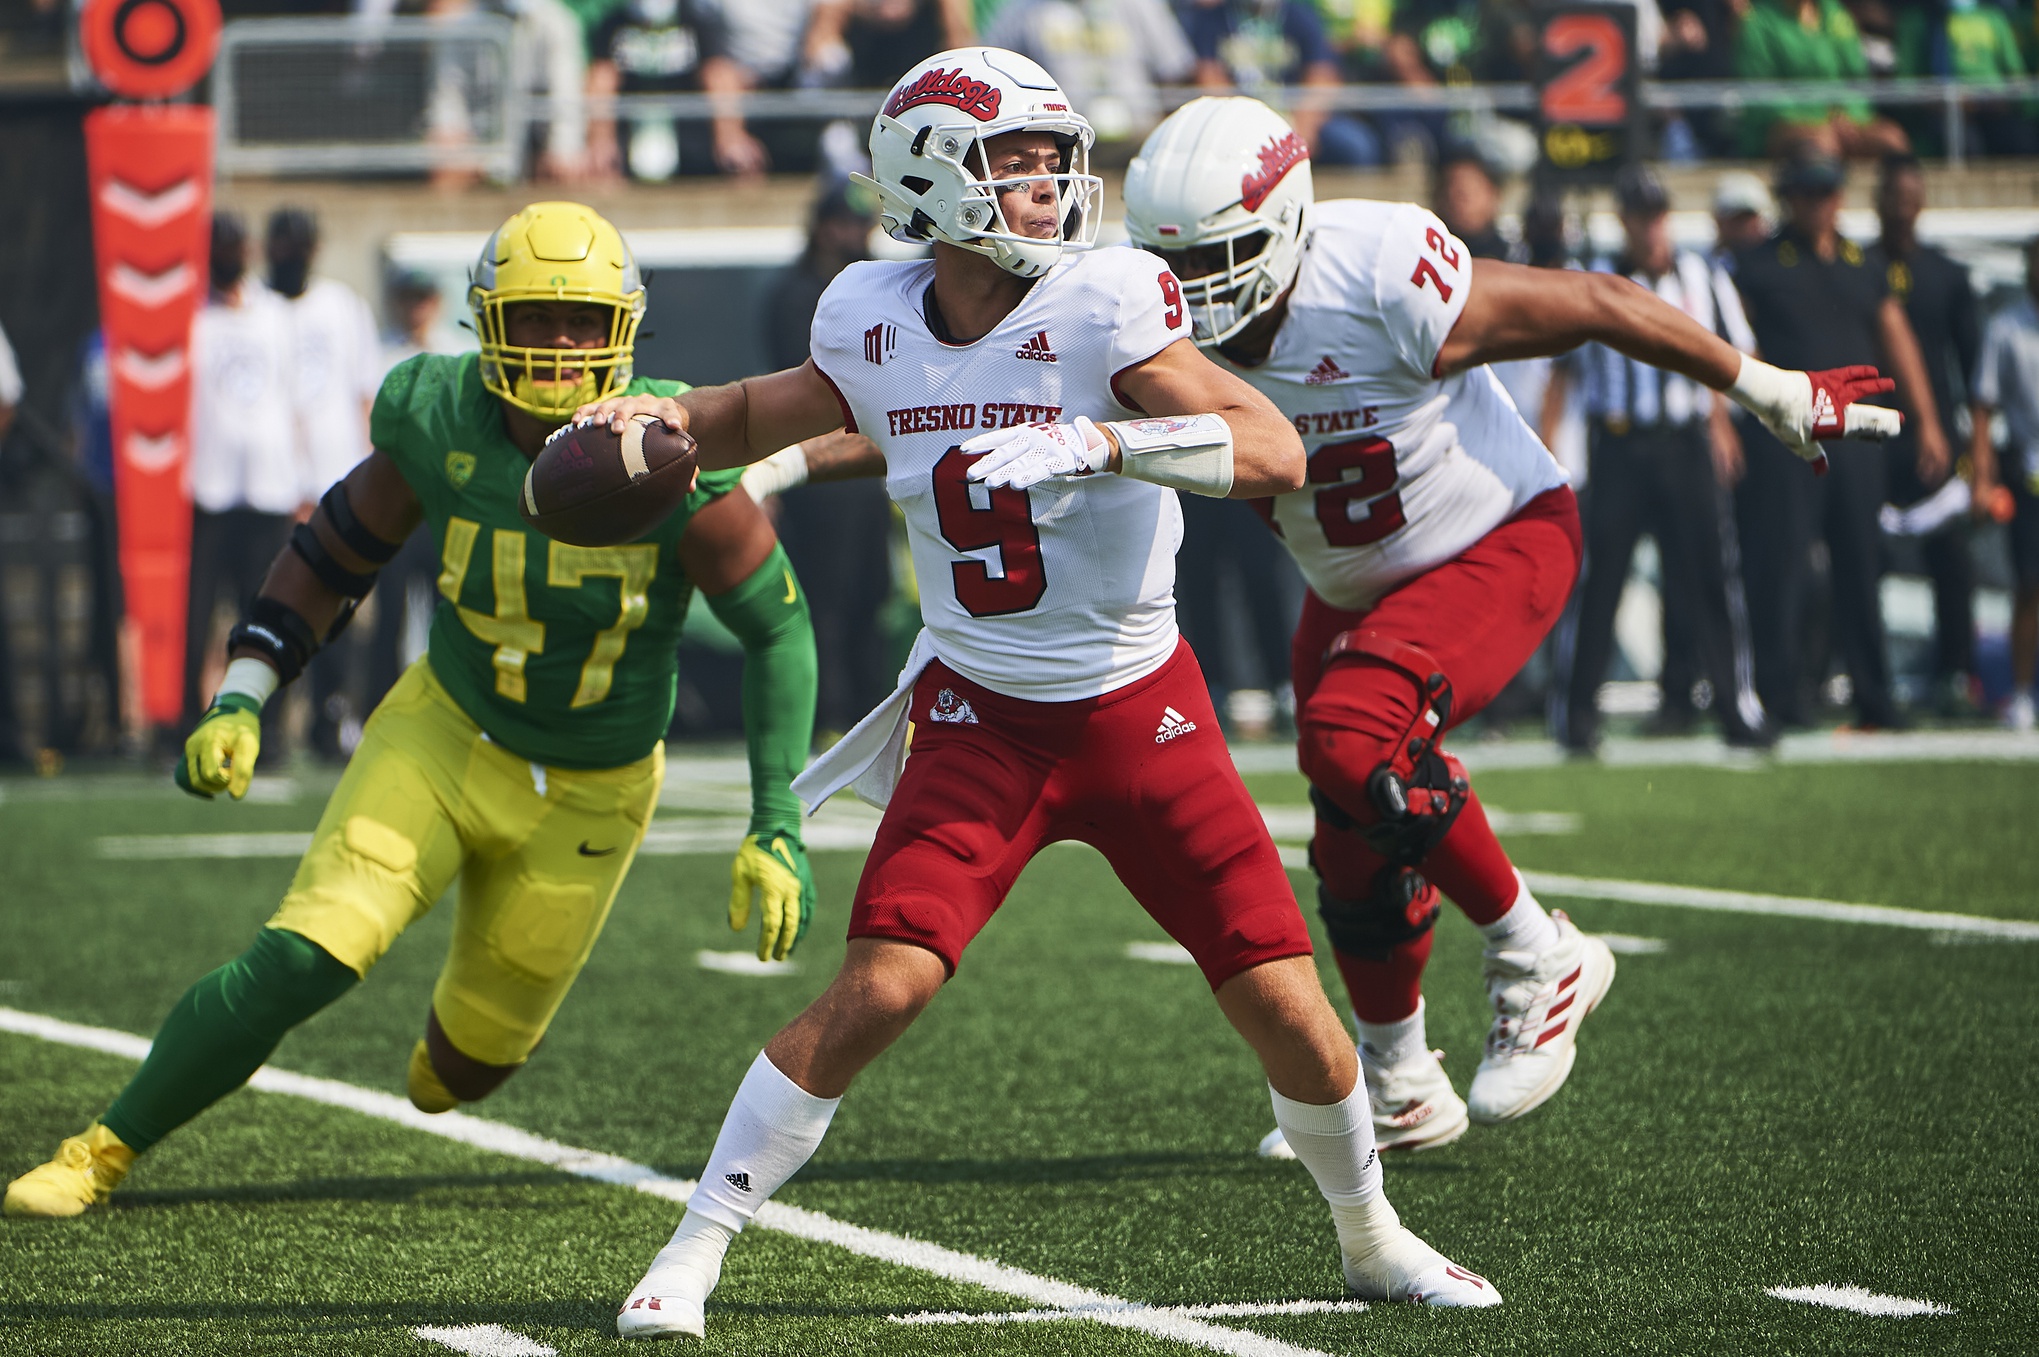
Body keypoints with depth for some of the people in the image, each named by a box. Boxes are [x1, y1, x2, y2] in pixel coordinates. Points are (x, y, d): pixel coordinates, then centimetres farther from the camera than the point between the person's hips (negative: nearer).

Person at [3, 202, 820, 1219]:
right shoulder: (440, 425, -16)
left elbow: (779, 628, -13)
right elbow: (334, 553, 1)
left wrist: (777, 827, -17)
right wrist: (240, 701, -9)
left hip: (588, 801, 0)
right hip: (445, 740, 0)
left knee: (471, 1057, 12)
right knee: (302, 961, -20)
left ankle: (447, 1059, 52)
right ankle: (102, 1151, -6)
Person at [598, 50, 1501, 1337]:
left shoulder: (1102, 304, -15)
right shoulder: (873, 323, -3)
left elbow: (1275, 454, -25)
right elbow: (765, 414, 20)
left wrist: (1098, 443, -37)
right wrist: (665, 419, 0)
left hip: (1141, 713, -1)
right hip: (980, 721, 1)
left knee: (1287, 1005, -2)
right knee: (882, 989, -15)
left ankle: (1373, 1239, 25)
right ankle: (694, 1251, -2)